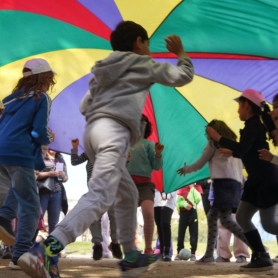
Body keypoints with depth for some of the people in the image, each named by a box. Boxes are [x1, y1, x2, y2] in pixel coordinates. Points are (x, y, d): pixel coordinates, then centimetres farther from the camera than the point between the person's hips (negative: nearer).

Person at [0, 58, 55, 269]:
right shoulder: (41, 98, 0)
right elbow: (39, 132, -10)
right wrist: (49, 139, 13)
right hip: (18, 154, -7)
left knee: (20, 189, 32)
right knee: (30, 205, -1)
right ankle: (20, 255, -6)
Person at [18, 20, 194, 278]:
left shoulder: (105, 69, 30)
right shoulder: (142, 63, 14)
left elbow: (84, 106, 27)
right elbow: (182, 76, 14)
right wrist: (181, 53, 32)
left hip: (93, 130, 9)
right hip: (113, 130, -9)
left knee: (128, 195, 23)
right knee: (100, 195, -24)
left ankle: (131, 257, 26)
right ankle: (46, 251, -43)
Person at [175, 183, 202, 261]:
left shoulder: (197, 187, 7)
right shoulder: (182, 187, 9)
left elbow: (198, 199, -9)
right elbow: (178, 200, 2)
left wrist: (192, 188, -7)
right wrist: (185, 204, -17)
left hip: (193, 211, -1)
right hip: (183, 211, 1)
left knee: (194, 233, -3)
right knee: (181, 232, 1)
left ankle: (193, 253, 1)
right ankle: (179, 253, 6)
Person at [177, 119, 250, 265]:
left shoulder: (213, 143, 9)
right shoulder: (233, 144, 28)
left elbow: (199, 164, 14)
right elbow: (240, 165, 26)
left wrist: (186, 169, 32)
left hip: (223, 182, -8)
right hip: (236, 183, 9)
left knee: (225, 219, -19)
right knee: (212, 216, 14)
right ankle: (209, 255, 9)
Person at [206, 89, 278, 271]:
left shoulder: (252, 125, -15)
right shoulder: (255, 125, 16)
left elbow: (242, 149, -30)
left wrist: (218, 137, -22)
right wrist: (231, 152, 34)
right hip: (258, 180, 10)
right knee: (242, 217, 6)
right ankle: (261, 257, 4)